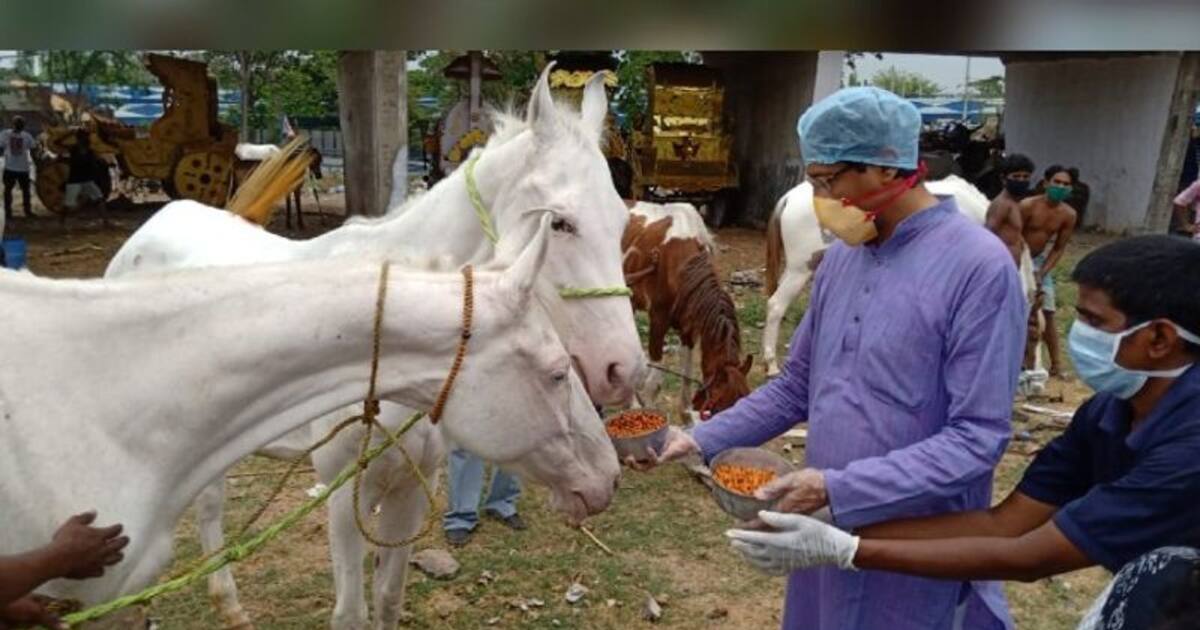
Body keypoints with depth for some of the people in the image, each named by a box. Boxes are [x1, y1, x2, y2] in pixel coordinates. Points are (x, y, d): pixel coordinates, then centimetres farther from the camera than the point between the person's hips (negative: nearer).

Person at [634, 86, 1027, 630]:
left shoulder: (979, 266, -18)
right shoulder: (841, 258, 3)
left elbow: (977, 439, -21)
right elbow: (797, 387, 10)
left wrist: (840, 489, -25)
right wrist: (701, 440, 0)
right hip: (828, 531, 6)